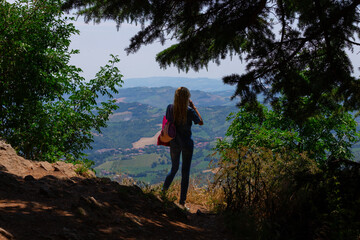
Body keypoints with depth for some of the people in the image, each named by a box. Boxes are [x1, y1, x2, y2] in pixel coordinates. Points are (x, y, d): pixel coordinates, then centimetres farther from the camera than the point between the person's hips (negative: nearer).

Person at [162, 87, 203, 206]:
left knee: (174, 168, 26)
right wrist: (193, 107, -3)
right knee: (185, 172, 7)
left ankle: (164, 189, 20)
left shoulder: (170, 108, -9)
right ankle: (182, 200, 11)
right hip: (187, 144, -3)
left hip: (174, 143, 3)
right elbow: (201, 122, -4)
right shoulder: (189, 111, -20)